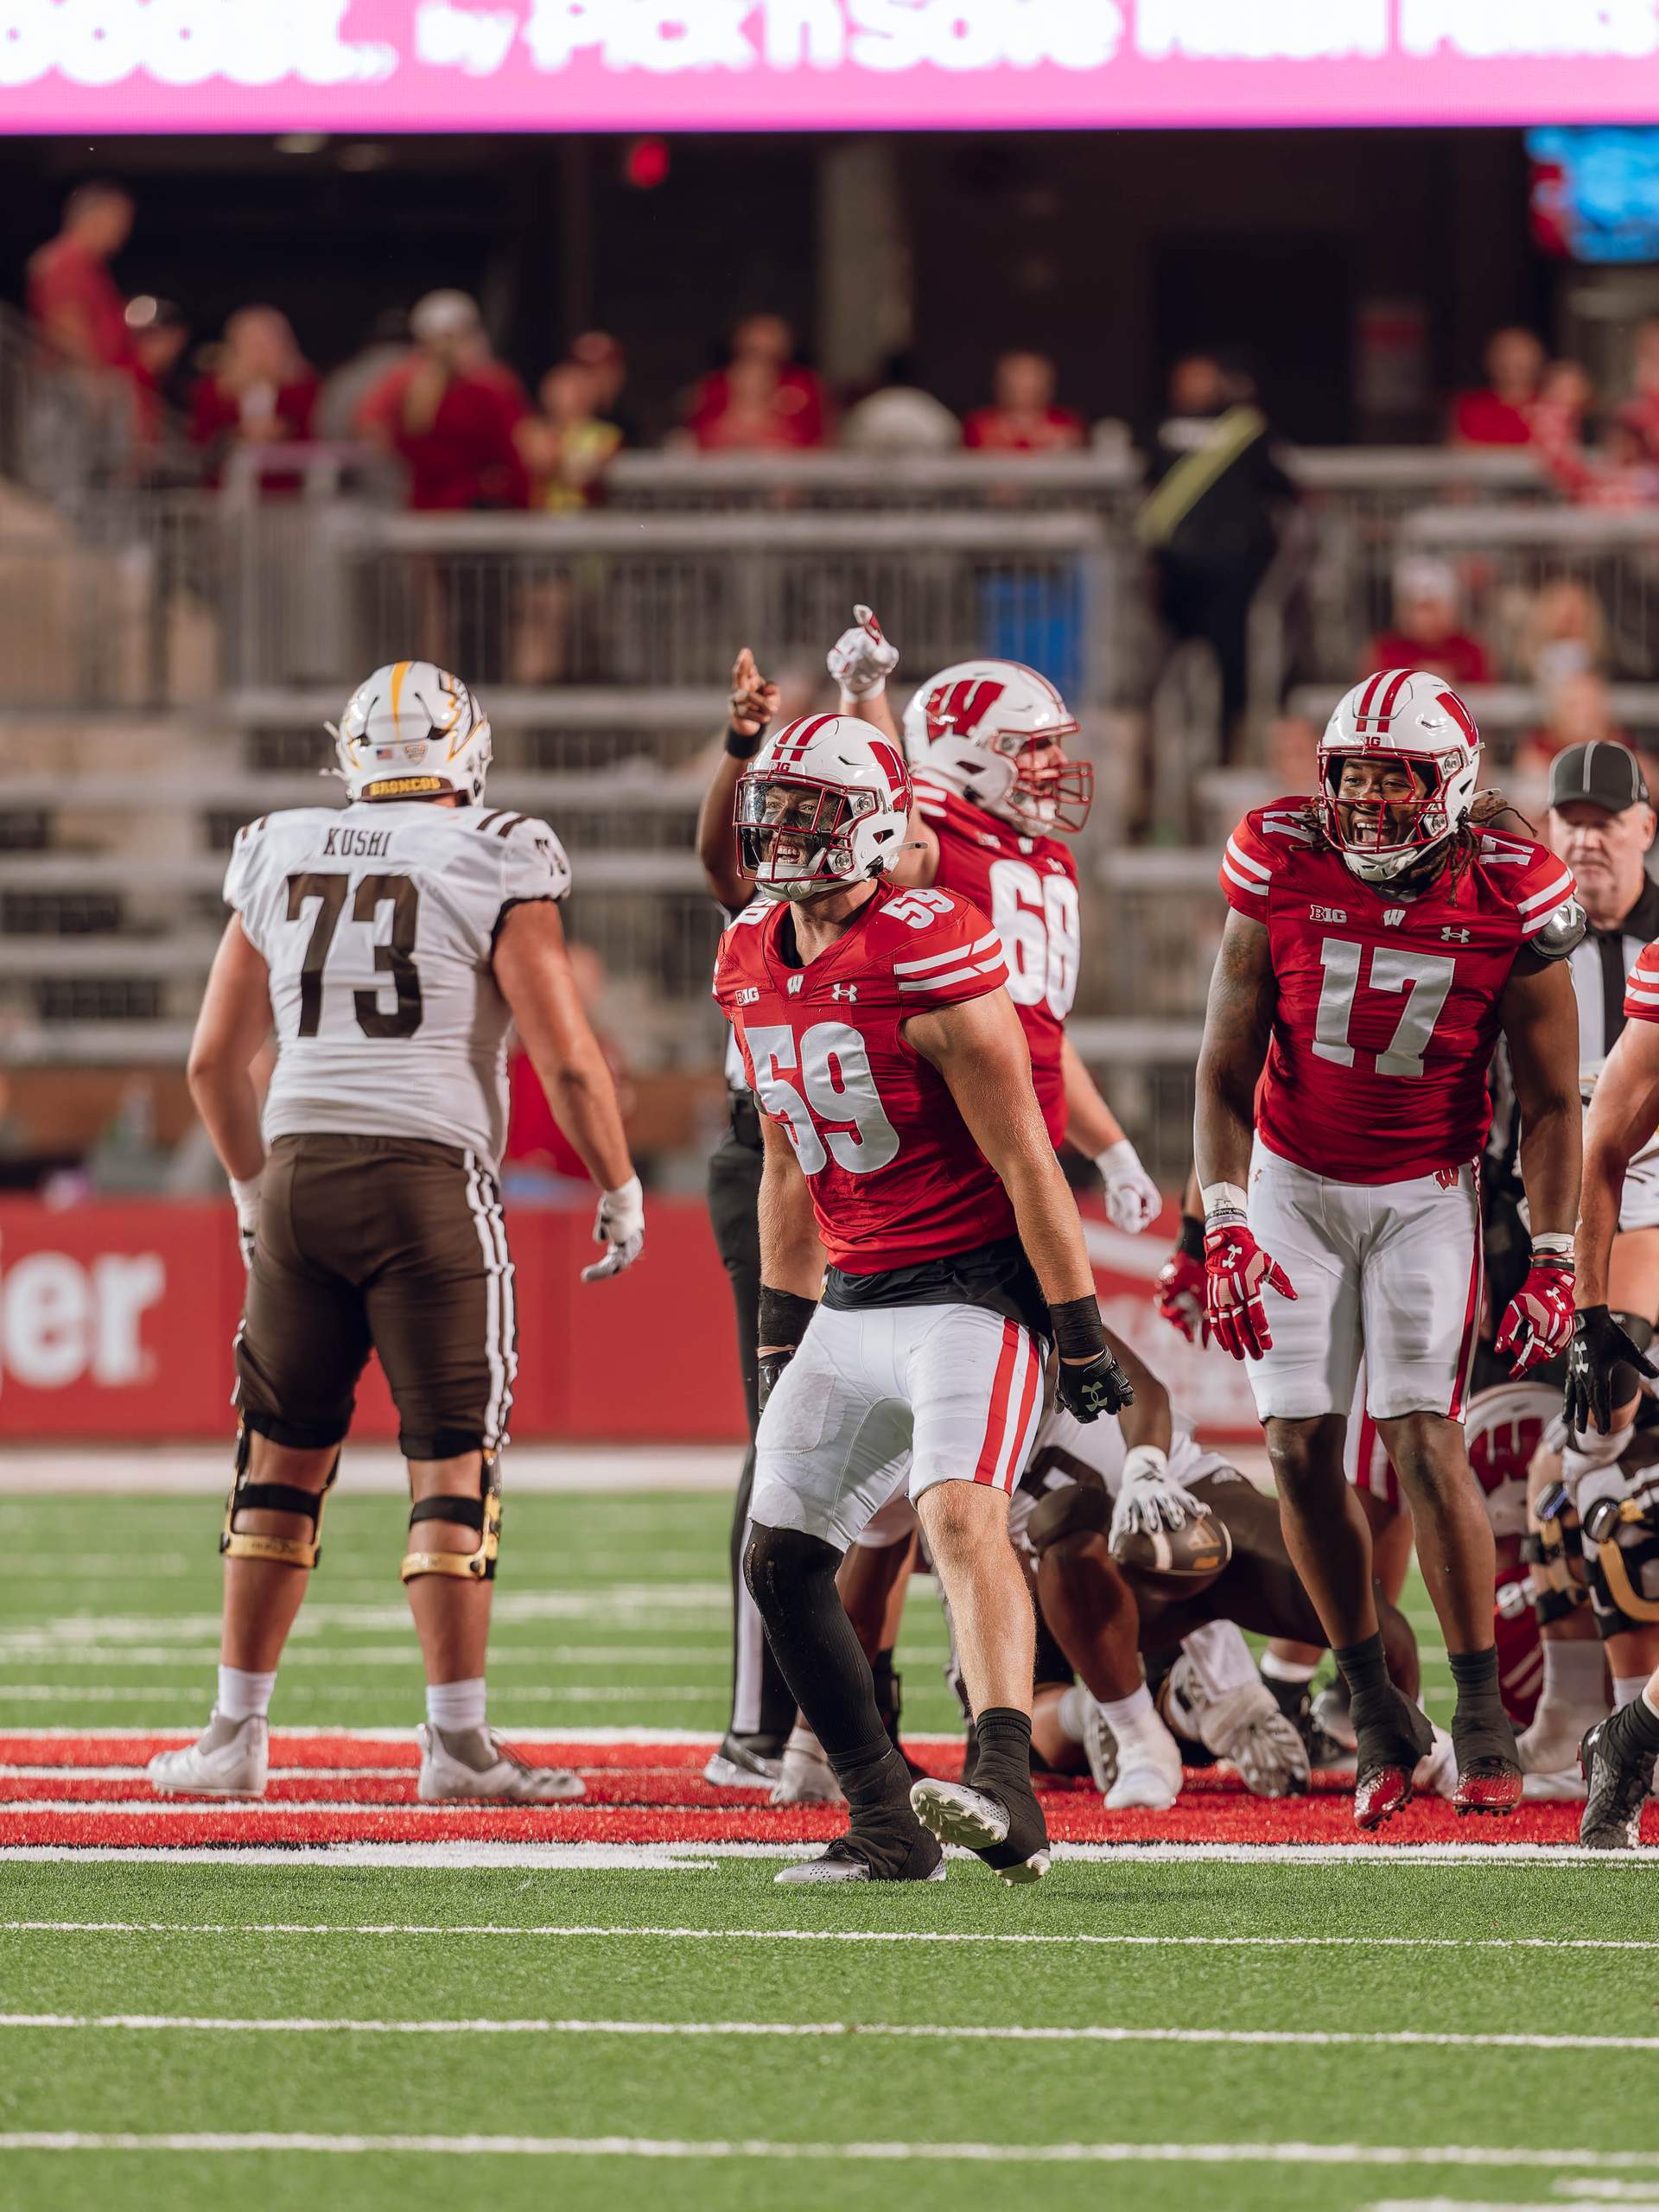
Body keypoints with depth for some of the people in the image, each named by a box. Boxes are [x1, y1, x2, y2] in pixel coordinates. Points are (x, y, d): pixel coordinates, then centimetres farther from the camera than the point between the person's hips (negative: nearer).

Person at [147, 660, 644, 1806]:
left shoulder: (277, 860, 11)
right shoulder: (494, 866, -3)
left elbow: (215, 1059, 17)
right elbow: (569, 1059, -5)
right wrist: (620, 1187, 9)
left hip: (298, 1167, 4)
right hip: (430, 1176, -4)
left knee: (284, 1456, 12)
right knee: (453, 1464, 0)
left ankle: (237, 1731, 13)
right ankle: (458, 1740, -3)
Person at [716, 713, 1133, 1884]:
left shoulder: (928, 958, -18)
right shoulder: (756, 966, 7)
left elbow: (1023, 1161, -16)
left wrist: (1079, 1334, -15)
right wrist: (785, 1333, 20)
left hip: (974, 1290, -9)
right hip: (855, 1301, 9)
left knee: (961, 1511, -27)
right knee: (781, 1556, 5)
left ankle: (1007, 1790, -41)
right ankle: (889, 1823, 12)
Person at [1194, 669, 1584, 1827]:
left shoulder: (1509, 902, -15)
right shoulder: (1283, 877, -13)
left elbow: (1550, 1104, -4)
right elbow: (1225, 1073, -6)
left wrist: (1555, 1261, -9)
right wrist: (1227, 1228, -16)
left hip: (1424, 1191, -2)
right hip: (1295, 1182, 2)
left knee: (1426, 1438, -13)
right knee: (1301, 1445, -4)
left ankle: (1483, 1715, -2)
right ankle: (1375, 1707, 10)